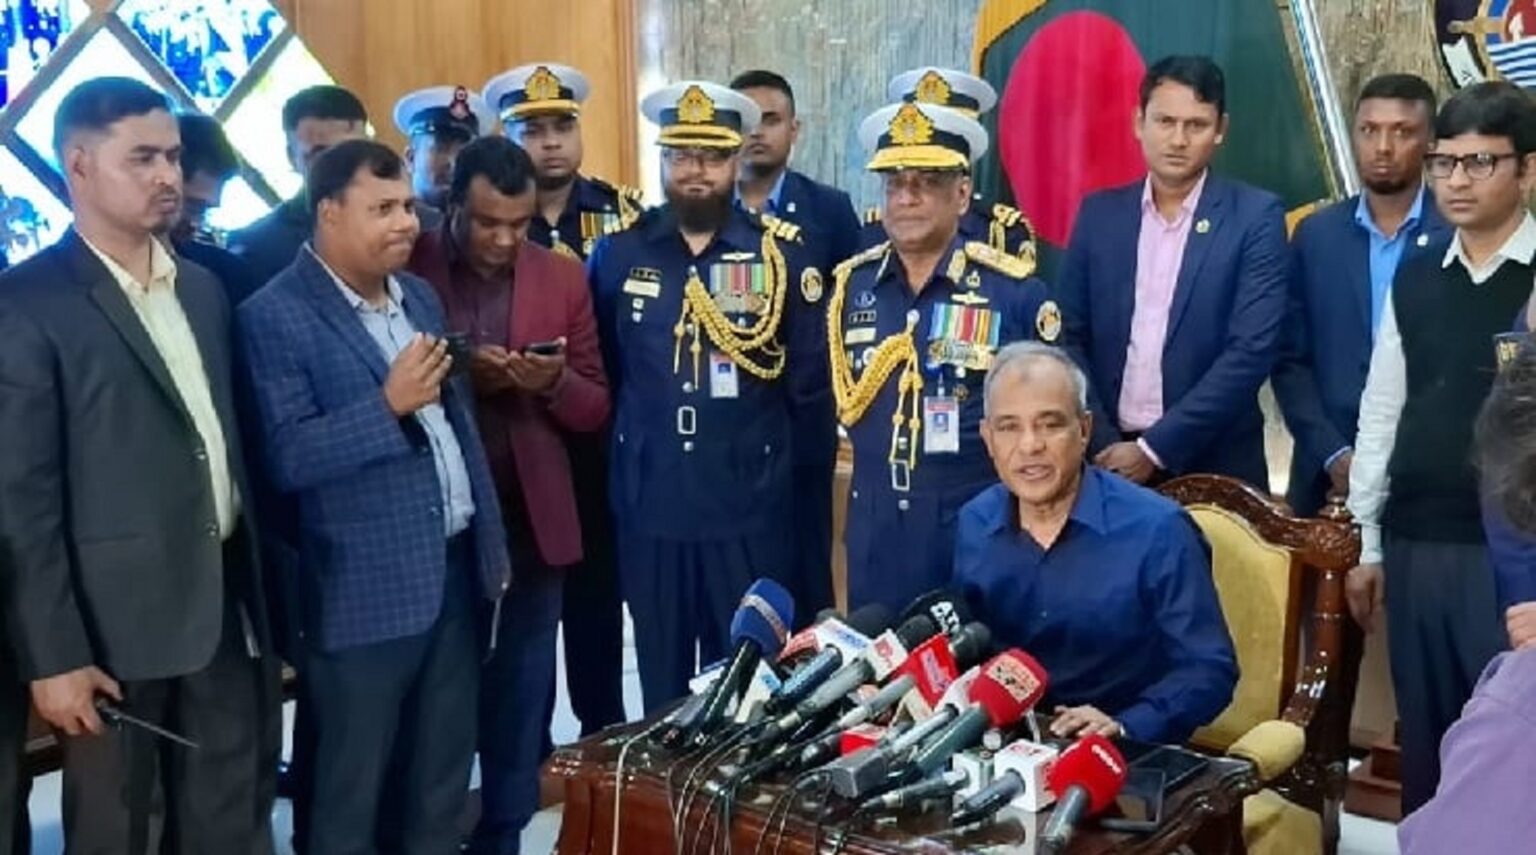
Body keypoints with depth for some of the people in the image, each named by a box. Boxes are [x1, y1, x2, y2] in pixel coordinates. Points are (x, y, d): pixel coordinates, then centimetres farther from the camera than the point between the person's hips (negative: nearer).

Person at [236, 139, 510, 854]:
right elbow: (286, 460, -18)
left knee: (442, 780, 17)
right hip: (367, 588, -6)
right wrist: (390, 405, -25)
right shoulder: (275, 316, -12)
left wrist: (493, 543, 15)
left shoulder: (418, 296, 11)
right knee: (351, 795, 8)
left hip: (455, 569, 7)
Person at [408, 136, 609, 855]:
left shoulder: (563, 278, 5)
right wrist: (453, 378, -19)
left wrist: (552, 383, -16)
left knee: (518, 703, 9)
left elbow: (595, 407, 6)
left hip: (530, 523, 2)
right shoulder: (405, 269, -3)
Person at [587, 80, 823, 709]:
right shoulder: (617, 253, 2)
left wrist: (757, 439, 6)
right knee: (661, 680, 14)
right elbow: (597, 370, 10)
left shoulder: (780, 254, -1)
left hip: (749, 508, -1)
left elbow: (807, 378, 4)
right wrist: (632, 443, 9)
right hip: (649, 507, 1)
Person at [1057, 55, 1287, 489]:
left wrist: (1155, 449, -14)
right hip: (1107, 463, 2)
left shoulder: (1256, 217, -3)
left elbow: (1252, 350, -10)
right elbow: (1069, 337, 4)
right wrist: (1102, 443, -8)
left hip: (1214, 467, -2)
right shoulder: (1099, 213, 6)